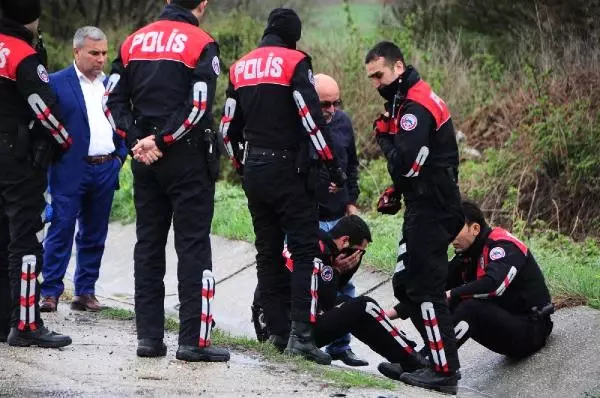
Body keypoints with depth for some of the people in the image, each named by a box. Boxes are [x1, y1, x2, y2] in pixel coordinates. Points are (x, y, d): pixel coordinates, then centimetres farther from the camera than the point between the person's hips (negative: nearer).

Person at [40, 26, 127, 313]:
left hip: (106, 170, 5)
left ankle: (85, 291, 15)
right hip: (70, 170, -5)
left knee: (94, 235, 9)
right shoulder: (56, 82, -4)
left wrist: (121, 155, 8)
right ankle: (50, 292, -3)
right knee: (61, 231, -6)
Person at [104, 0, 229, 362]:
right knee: (193, 246, -2)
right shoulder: (202, 45, -8)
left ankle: (149, 335, 11)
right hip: (188, 157, -5)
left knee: (148, 244, 11)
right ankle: (193, 340, -4)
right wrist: (162, 141, -13)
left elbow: (114, 100, 5)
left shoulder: (135, 42, 10)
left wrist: (136, 139, -3)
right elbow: (198, 107, -18)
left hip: (145, 158, 5)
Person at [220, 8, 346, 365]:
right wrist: (333, 165, -10)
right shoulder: (295, 62, -8)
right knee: (305, 249, -6)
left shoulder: (241, 67, 12)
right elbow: (312, 118, -16)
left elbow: (228, 127, 15)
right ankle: (302, 333, -18)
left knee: (268, 251, 13)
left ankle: (278, 330, 13)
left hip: (254, 171, 6)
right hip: (288, 170, -6)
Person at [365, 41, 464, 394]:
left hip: (431, 211, -11)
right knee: (406, 284, 15)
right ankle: (439, 356, 20)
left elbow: (405, 163, -25)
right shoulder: (411, 100, 15)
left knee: (425, 289, -8)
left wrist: (384, 135, -8)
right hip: (425, 206, 11)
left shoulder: (416, 106, -18)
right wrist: (397, 190, 9)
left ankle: (444, 372, -5)